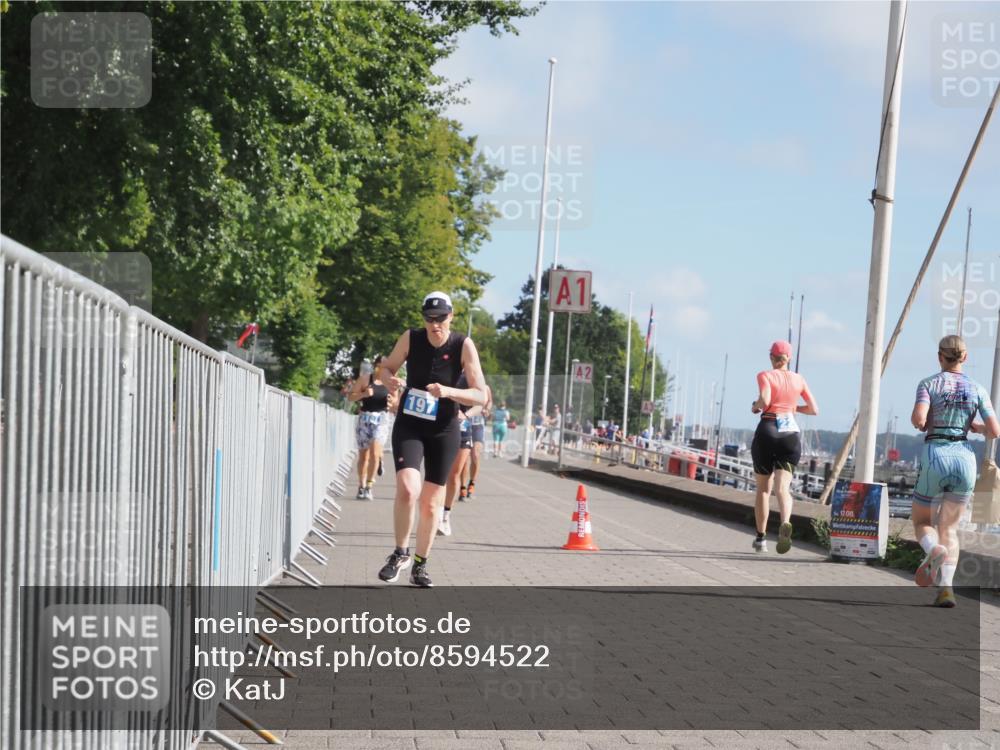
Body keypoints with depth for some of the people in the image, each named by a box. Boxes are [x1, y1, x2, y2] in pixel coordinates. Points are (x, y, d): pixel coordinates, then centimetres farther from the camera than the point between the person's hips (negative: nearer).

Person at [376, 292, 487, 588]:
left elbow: (481, 395, -14)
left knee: (431, 502, 6)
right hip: (409, 425, 0)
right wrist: (390, 380, -16)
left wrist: (448, 392, -31)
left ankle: (420, 565, 22)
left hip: (444, 430, 0)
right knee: (407, 489, -21)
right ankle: (401, 554, -1)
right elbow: (387, 368, 8)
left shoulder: (463, 346, -12)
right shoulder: (411, 338, -8)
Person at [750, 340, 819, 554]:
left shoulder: (765, 376, -1)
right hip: (791, 434, 2)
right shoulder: (798, 379, 10)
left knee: (763, 489, 12)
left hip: (767, 431, -2)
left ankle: (761, 538, 15)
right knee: (782, 488, -8)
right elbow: (814, 410, 13)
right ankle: (785, 523, -37)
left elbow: (765, 401, -19)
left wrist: (755, 406, 3)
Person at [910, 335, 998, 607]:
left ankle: (934, 550, -21)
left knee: (921, 523, 16)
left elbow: (918, 419, -15)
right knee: (949, 529, 11)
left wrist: (921, 423, 8)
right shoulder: (978, 390, 7)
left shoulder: (929, 384, 1)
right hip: (965, 459, 2)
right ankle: (946, 587, -11)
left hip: (935, 457, -2)